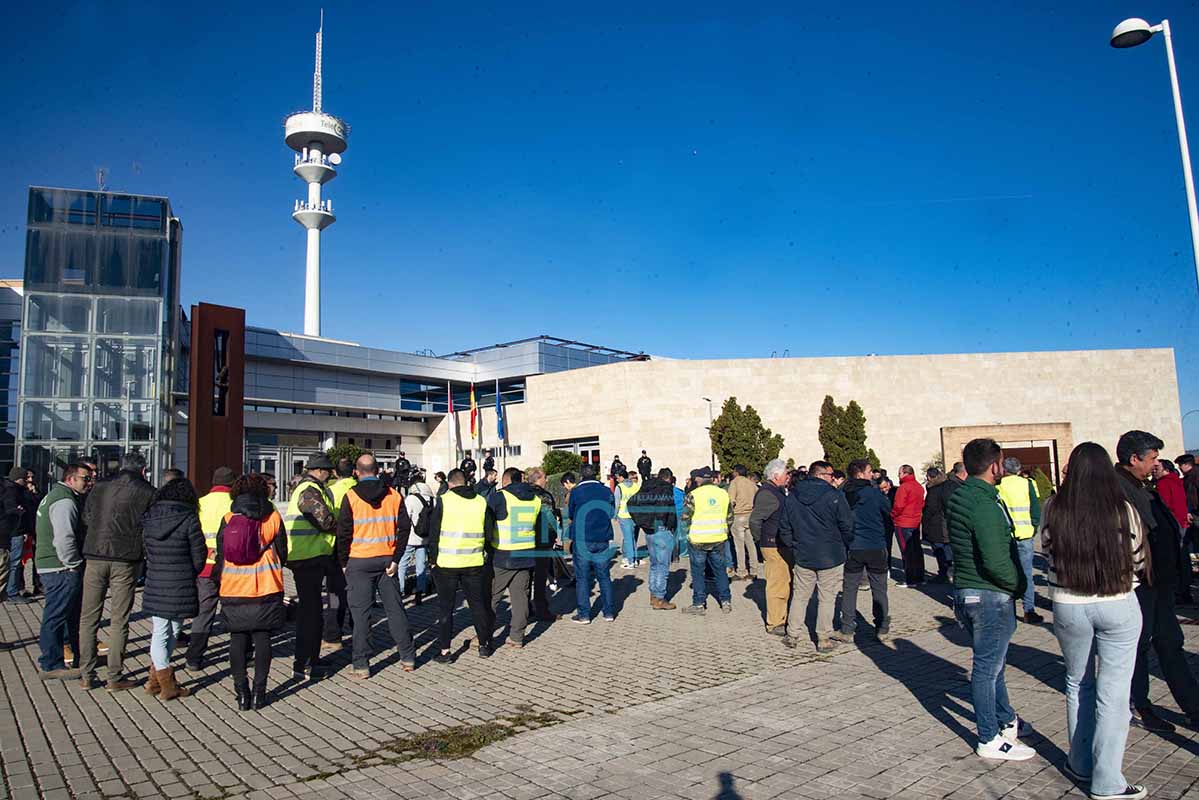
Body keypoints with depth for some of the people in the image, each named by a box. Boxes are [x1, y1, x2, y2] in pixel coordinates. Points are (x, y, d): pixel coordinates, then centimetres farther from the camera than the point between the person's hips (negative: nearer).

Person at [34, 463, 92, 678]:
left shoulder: (54, 496, 18)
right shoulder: (64, 501, -17)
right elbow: (64, 539, -26)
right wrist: (74, 564, -15)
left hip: (51, 566, 11)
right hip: (62, 569, -11)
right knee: (56, 616, -3)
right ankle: (52, 665, 4)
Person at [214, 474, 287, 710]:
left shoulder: (228, 519, -1)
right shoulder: (273, 518, -2)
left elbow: (221, 555, 2)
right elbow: (282, 553, 4)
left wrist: (217, 579, 16)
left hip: (234, 589, 0)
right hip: (266, 588, 0)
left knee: (237, 639, 10)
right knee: (262, 638, 8)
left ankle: (242, 693, 9)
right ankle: (259, 692, 7)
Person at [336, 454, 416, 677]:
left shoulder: (351, 496, -7)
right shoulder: (394, 495, 2)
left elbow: (344, 532, -7)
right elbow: (405, 527, -2)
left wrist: (343, 562, 3)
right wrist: (396, 559, 0)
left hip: (359, 561, -3)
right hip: (387, 560, 3)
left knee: (361, 613, 4)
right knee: (395, 608, 11)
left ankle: (361, 666, 8)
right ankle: (408, 658, 17)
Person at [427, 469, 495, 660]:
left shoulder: (444, 500, -6)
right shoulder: (481, 502, 2)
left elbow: (433, 532, -6)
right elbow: (490, 534, 5)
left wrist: (433, 559, 4)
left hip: (446, 563, -2)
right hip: (474, 563, 3)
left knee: (445, 607, 8)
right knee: (478, 604, 15)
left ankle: (444, 651, 10)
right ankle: (484, 645, 23)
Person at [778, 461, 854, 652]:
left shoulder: (792, 497, 3)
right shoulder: (834, 496, -12)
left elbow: (784, 528, 7)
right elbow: (847, 525, -9)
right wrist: (847, 548, 7)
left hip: (802, 557, 4)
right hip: (830, 557, -4)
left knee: (799, 596, 14)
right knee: (826, 598, 6)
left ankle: (792, 636, 18)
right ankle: (824, 640, 12)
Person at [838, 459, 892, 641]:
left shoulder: (843, 495, -3)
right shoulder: (874, 492, -12)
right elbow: (889, 510, 4)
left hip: (853, 548, 2)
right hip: (876, 547, -2)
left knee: (849, 588, 9)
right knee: (879, 589, 11)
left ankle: (847, 630, 8)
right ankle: (882, 628, 18)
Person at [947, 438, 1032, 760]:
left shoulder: (959, 497, 8)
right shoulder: (986, 505, -22)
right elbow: (995, 561, -27)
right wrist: (1018, 584, -9)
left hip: (965, 588, 9)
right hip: (990, 594, -9)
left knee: (991, 661, 23)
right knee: (988, 666, 2)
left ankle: (1006, 719, 40)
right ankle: (990, 740, 14)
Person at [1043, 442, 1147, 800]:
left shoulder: (1054, 510, -9)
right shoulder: (1124, 510, -11)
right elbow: (1138, 560, 1)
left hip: (1069, 607, 1)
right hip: (1119, 606, -1)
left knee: (1079, 685, 19)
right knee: (1113, 691, 7)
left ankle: (1081, 764, 30)